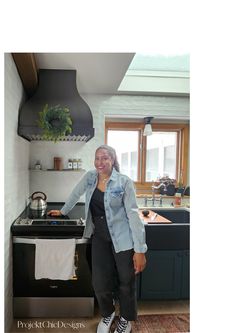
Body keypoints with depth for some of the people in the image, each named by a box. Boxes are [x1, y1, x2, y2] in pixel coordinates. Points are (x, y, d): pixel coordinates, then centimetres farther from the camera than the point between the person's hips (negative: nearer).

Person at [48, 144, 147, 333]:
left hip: (122, 239, -3)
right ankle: (107, 313, 39)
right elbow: (76, 194, 18)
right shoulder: (90, 177, 0)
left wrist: (140, 249, -17)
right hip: (99, 237, 4)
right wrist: (63, 212, 30)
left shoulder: (124, 182, -14)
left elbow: (133, 214, -15)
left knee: (126, 282, 11)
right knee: (100, 282, 6)